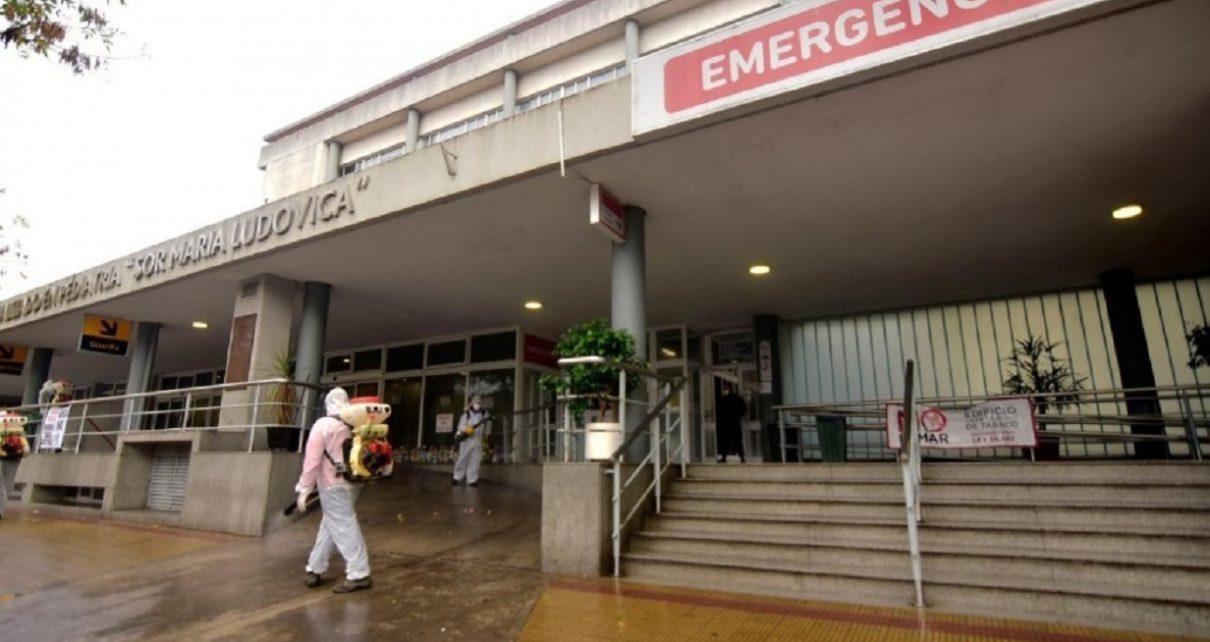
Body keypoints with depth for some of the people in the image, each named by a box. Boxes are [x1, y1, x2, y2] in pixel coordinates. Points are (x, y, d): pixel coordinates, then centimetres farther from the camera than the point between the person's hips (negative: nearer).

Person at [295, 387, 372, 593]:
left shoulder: (323, 425, -11)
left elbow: (312, 460, -14)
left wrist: (304, 489, -10)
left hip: (332, 485, -6)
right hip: (352, 483, 6)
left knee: (344, 528, -2)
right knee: (329, 526, 19)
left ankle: (359, 575, -1)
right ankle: (315, 570, 27)